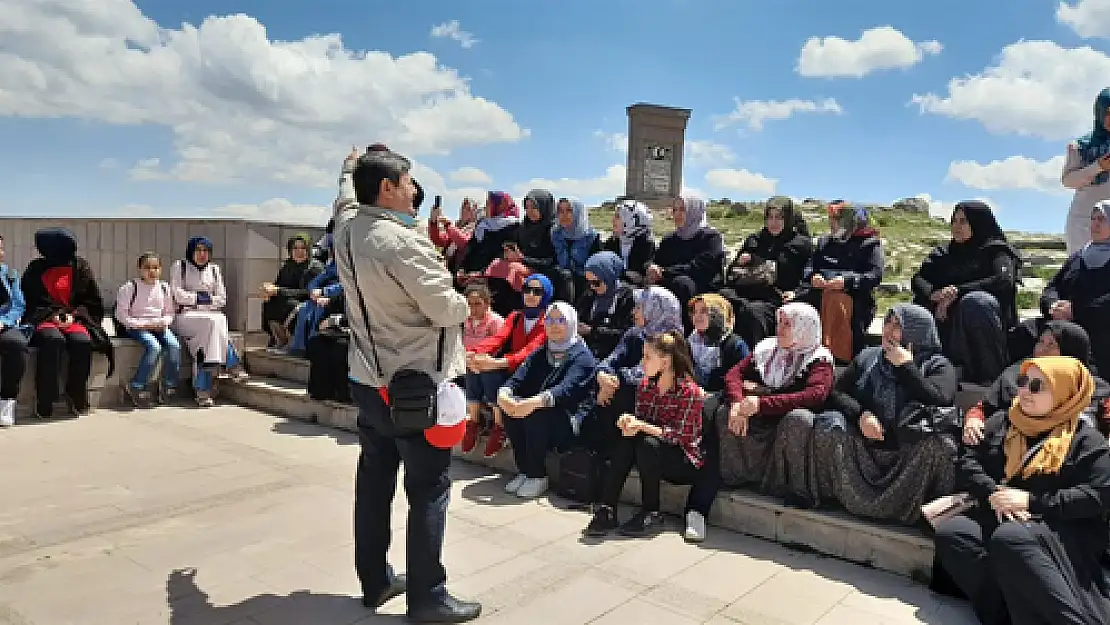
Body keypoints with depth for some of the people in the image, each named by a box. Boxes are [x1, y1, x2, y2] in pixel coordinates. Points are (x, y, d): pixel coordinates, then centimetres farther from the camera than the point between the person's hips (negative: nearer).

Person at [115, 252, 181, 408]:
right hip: (137, 327, -4)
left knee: (174, 345, -24)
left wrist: (163, 322, -6)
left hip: (159, 326, 4)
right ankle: (135, 387, -18)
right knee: (154, 347, -31)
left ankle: (168, 386, -8)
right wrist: (143, 324, -16)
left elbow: (169, 313, 17)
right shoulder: (130, 287, -4)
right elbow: (121, 315, -6)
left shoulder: (164, 288, 9)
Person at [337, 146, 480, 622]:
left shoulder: (345, 230, 2)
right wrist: (463, 301, 0)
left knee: (373, 482, 17)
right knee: (428, 490, 4)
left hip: (368, 382, 9)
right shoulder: (403, 240, -23)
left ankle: (374, 581, 31)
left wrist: (354, 168, 35)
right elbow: (446, 309, -20)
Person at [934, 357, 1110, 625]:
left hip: (1061, 526, -5)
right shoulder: (1002, 422, 15)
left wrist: (1032, 502, -16)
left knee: (1010, 538, -38)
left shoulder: (1085, 439, 2)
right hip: (999, 517, 5)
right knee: (949, 532, -24)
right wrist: (992, 493, -11)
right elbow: (968, 462, 9)